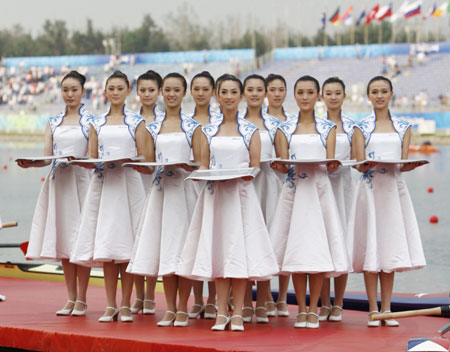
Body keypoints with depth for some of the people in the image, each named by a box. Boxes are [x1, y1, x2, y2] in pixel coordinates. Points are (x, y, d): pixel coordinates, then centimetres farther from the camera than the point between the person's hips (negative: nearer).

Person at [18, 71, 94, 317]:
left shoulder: (91, 121, 3)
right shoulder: (53, 122, 15)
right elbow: (46, 157, 8)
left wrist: (77, 159, -22)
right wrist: (29, 163, -11)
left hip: (81, 181, -4)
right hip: (57, 183, 4)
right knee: (63, 240, 5)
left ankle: (81, 299, 0)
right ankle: (70, 298, 11)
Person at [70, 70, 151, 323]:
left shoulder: (137, 122, 6)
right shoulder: (97, 124, 14)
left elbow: (144, 157, 3)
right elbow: (91, 157, 14)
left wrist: (128, 160, -15)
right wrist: (93, 163, -6)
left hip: (129, 185, -3)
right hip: (103, 185, 3)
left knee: (126, 245, -4)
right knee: (105, 245, 0)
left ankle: (126, 305, 2)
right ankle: (110, 305, 4)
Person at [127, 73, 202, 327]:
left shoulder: (192, 126, 2)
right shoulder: (154, 127, 12)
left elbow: (199, 164, 0)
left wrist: (184, 165, -18)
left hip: (185, 189, -3)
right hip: (161, 189, 3)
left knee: (183, 249, -4)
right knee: (164, 249, 3)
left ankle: (183, 309, 3)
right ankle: (170, 309, 9)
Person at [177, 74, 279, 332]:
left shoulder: (250, 131, 4)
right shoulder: (209, 131, 11)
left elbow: (255, 166, 2)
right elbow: (203, 166, 11)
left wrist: (248, 174, -19)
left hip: (241, 193, -2)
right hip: (215, 194, 2)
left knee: (240, 249, -5)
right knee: (218, 249, 1)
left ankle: (237, 313, 0)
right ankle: (222, 312, 5)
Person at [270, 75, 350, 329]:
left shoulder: (328, 128, 8)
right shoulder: (285, 129, 10)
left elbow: (330, 162, 1)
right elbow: (283, 163, 3)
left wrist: (332, 165, -22)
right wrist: (280, 166, -20)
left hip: (319, 189, -1)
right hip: (294, 191, 1)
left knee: (318, 248, -4)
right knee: (295, 249, -1)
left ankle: (314, 309, 3)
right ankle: (301, 310, 7)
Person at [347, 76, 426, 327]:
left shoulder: (403, 127, 10)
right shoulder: (362, 127, 4)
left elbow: (404, 163, 4)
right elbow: (360, 164, -2)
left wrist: (409, 165, -18)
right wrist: (369, 164, -24)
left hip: (395, 189, 2)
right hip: (370, 190, -2)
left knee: (390, 249, 3)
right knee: (370, 248, -4)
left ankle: (386, 309, 8)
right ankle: (373, 310, 1)